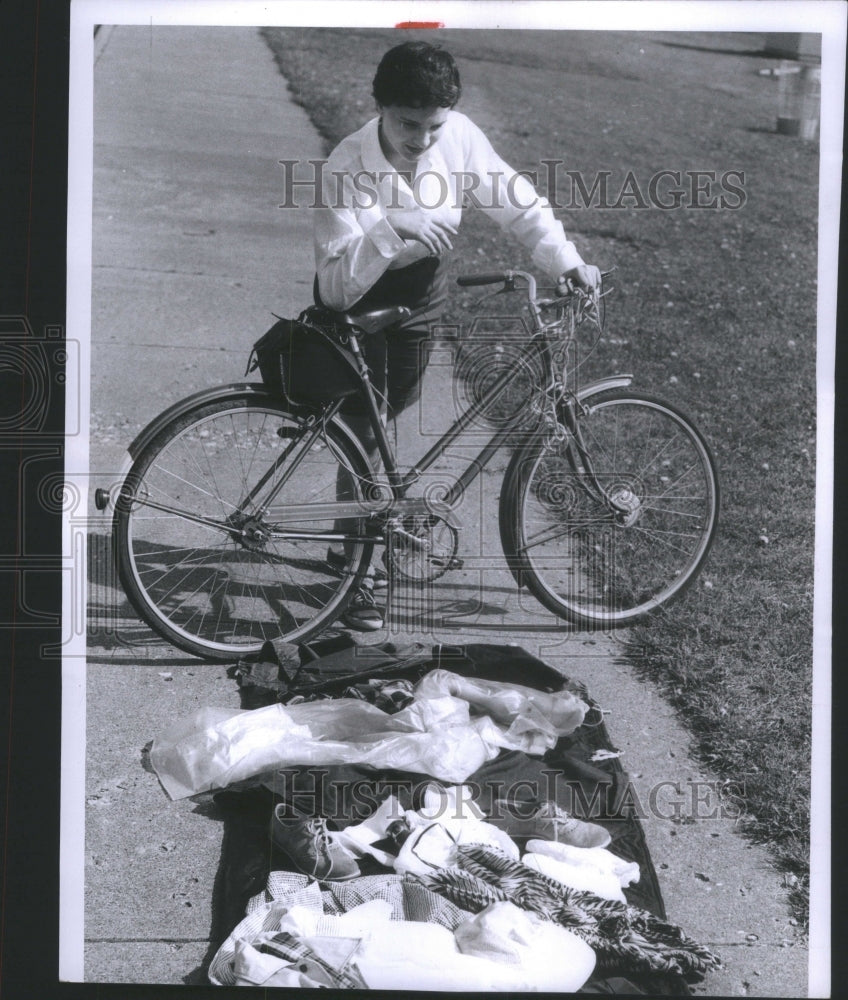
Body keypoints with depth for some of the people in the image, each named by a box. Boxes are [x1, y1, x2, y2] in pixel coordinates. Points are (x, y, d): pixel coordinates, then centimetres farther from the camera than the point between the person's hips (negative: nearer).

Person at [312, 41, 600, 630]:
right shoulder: (349, 172, -34)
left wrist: (566, 260, -21)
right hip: (358, 301, -5)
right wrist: (389, 230, -52)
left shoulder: (459, 138, -22)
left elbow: (515, 199, -9)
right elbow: (336, 285, -37)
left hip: (422, 292, 5)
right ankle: (355, 572, 4)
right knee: (364, 430, -10)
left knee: (395, 406, 18)